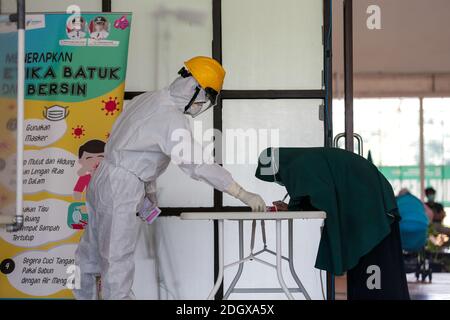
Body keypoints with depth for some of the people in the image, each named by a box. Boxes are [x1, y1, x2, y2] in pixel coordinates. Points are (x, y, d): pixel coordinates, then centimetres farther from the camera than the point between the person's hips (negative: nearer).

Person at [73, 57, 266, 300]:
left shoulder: (147, 99, 7)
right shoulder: (172, 118, -21)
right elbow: (199, 165, -24)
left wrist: (148, 186, 19)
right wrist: (244, 195, -21)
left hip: (104, 179, 9)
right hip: (121, 188, -9)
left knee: (93, 248, 19)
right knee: (118, 257, -3)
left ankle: (84, 295, 32)